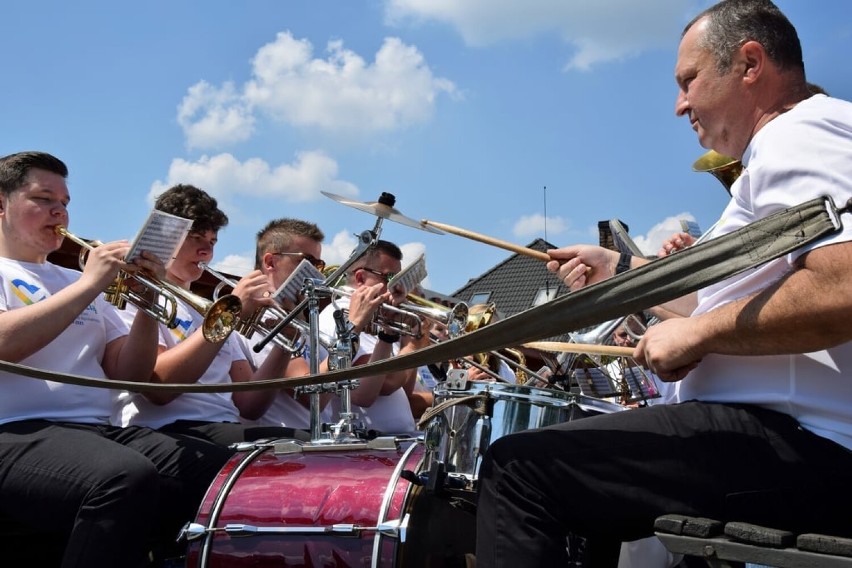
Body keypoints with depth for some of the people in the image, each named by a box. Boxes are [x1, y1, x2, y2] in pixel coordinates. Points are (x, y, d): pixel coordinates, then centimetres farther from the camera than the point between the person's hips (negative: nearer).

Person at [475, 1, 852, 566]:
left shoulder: (799, 137, -11)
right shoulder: (797, 145, 23)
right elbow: (743, 300, 28)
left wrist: (697, 332, -18)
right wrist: (621, 268, 27)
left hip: (796, 445, -12)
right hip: (803, 439, 12)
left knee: (518, 465, -16)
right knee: (588, 461, 30)